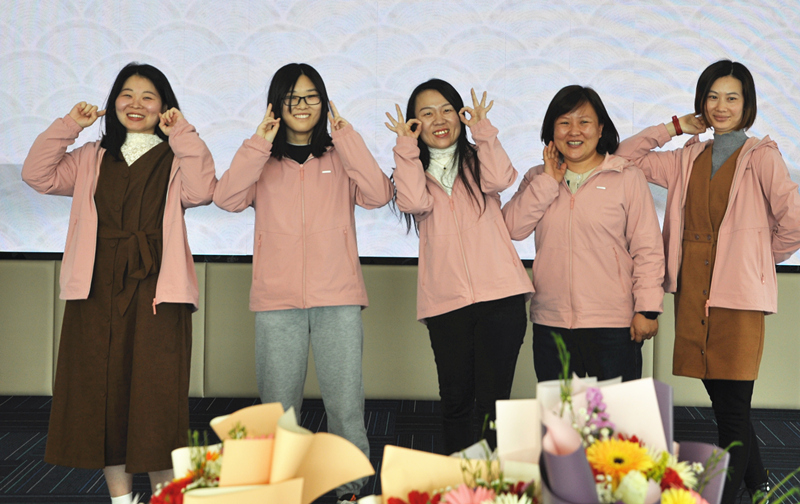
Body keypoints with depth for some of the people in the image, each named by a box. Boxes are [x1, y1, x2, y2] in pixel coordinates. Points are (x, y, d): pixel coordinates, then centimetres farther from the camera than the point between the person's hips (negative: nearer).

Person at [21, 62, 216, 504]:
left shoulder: (175, 160, 8)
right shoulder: (92, 160, 19)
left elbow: (201, 191, -12)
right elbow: (37, 175, 8)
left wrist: (181, 135, -12)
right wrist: (68, 126, 2)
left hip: (155, 289, -3)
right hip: (97, 289, 4)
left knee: (155, 393, -6)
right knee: (101, 390, 3)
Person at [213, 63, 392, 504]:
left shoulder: (339, 157, 12)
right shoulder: (263, 161, 13)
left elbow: (379, 195, -7)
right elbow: (227, 199, -6)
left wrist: (346, 137, -6)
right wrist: (258, 143, -8)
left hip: (338, 300, -1)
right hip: (277, 301, 1)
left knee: (346, 405, -2)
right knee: (278, 406, 5)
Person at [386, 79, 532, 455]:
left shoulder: (476, 160, 17)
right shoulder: (414, 168, 16)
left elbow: (498, 180, -7)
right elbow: (415, 203, -7)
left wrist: (482, 130, -2)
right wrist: (407, 148, -2)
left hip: (499, 294, -1)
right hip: (445, 300, 1)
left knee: (492, 401, -5)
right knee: (456, 401, 5)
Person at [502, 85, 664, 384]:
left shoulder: (627, 177, 2)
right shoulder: (538, 179, 13)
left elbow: (647, 249, 0)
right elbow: (512, 228, -3)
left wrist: (647, 309, -7)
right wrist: (549, 180, -6)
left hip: (613, 325, -3)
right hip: (550, 323, 3)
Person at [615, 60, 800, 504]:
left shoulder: (761, 157, -1)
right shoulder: (689, 159, 15)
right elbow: (626, 158, 15)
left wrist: (760, 258, 6)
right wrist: (674, 127, 11)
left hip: (738, 295, -5)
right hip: (692, 293, 5)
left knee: (732, 410, -5)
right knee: (723, 404, 12)